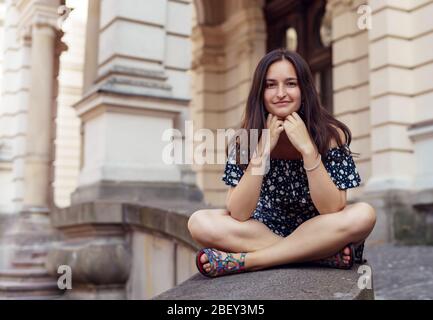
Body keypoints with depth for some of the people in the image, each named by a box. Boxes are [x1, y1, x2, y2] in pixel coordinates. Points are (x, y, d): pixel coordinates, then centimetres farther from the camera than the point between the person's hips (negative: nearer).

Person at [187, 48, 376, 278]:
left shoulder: (330, 134, -14)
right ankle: (324, 255, -23)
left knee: (363, 215, -31)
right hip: (264, 231, 2)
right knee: (200, 223, -23)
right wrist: (263, 150, -26)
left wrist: (307, 148, -30)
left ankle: (244, 260, -26)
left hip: (318, 233, -1)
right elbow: (238, 214, -18)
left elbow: (332, 209, -22)